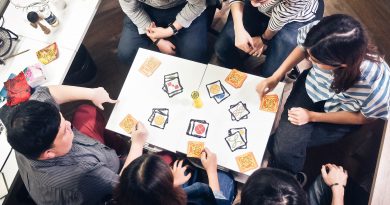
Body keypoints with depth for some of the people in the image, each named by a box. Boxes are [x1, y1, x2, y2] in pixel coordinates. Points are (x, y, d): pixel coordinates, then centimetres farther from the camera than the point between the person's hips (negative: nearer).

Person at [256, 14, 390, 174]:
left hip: (340, 116, -2)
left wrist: (312, 116, -16)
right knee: (283, 135, -18)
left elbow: (364, 117, -15)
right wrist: (275, 78, -10)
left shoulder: (375, 81, -38)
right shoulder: (318, 34, -32)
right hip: (312, 85, 3)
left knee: (285, 147, -13)